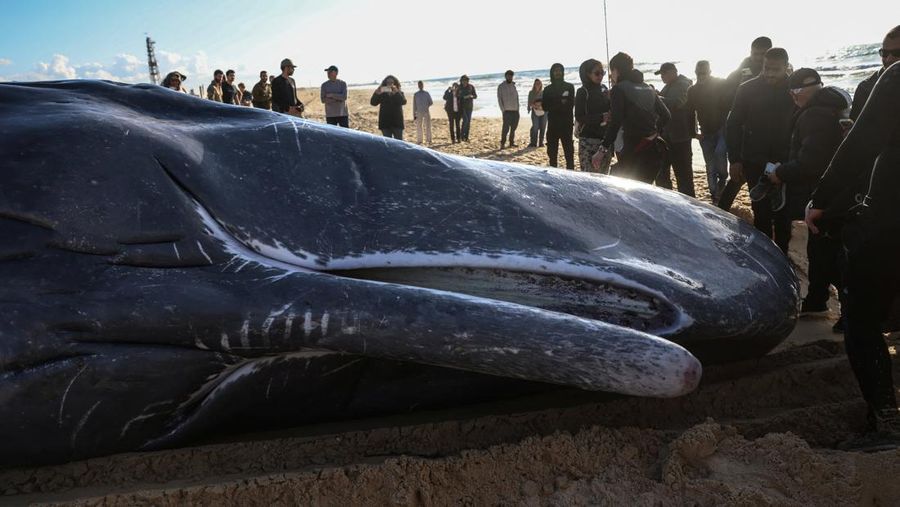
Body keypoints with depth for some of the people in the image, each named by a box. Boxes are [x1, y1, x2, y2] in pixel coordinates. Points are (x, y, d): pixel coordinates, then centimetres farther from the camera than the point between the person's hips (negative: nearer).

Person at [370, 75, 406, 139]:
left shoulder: (399, 93, 5)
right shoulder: (382, 94, 6)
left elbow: (403, 102, -14)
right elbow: (373, 102, -4)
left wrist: (396, 92, -28)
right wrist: (376, 93, -22)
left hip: (397, 122, -1)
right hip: (385, 122, 1)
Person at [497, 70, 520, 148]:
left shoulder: (514, 85, 15)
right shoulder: (501, 86, 2)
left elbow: (517, 97, 16)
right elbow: (499, 99, -2)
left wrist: (518, 108, 7)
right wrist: (503, 110, -10)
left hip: (515, 110, 5)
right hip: (507, 110, -5)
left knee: (514, 127, 7)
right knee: (506, 127, -11)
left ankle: (511, 142, 16)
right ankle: (502, 143, -6)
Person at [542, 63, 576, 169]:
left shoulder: (569, 87, 5)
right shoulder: (548, 89, 12)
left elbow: (570, 105, -6)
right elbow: (545, 107, 1)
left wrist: (553, 107, -11)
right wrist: (561, 104, -10)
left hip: (566, 124, -3)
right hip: (552, 124, 3)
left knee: (569, 152, -6)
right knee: (552, 152, 4)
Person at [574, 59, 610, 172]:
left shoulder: (604, 89, 11)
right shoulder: (582, 92, -4)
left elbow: (610, 111, 16)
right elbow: (580, 117, -12)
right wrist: (601, 117, -22)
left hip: (604, 137, 5)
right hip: (588, 138, -5)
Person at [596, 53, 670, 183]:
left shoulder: (618, 89, -6)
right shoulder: (647, 88, 16)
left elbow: (615, 123, -14)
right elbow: (666, 115, 14)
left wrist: (603, 150, -13)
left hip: (635, 150, -8)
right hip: (655, 148, 8)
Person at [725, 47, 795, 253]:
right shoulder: (748, 89, -1)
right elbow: (733, 125, 2)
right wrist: (735, 160, -3)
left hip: (785, 164, 1)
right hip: (755, 164, 0)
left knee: (783, 213, 5)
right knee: (761, 213, 1)